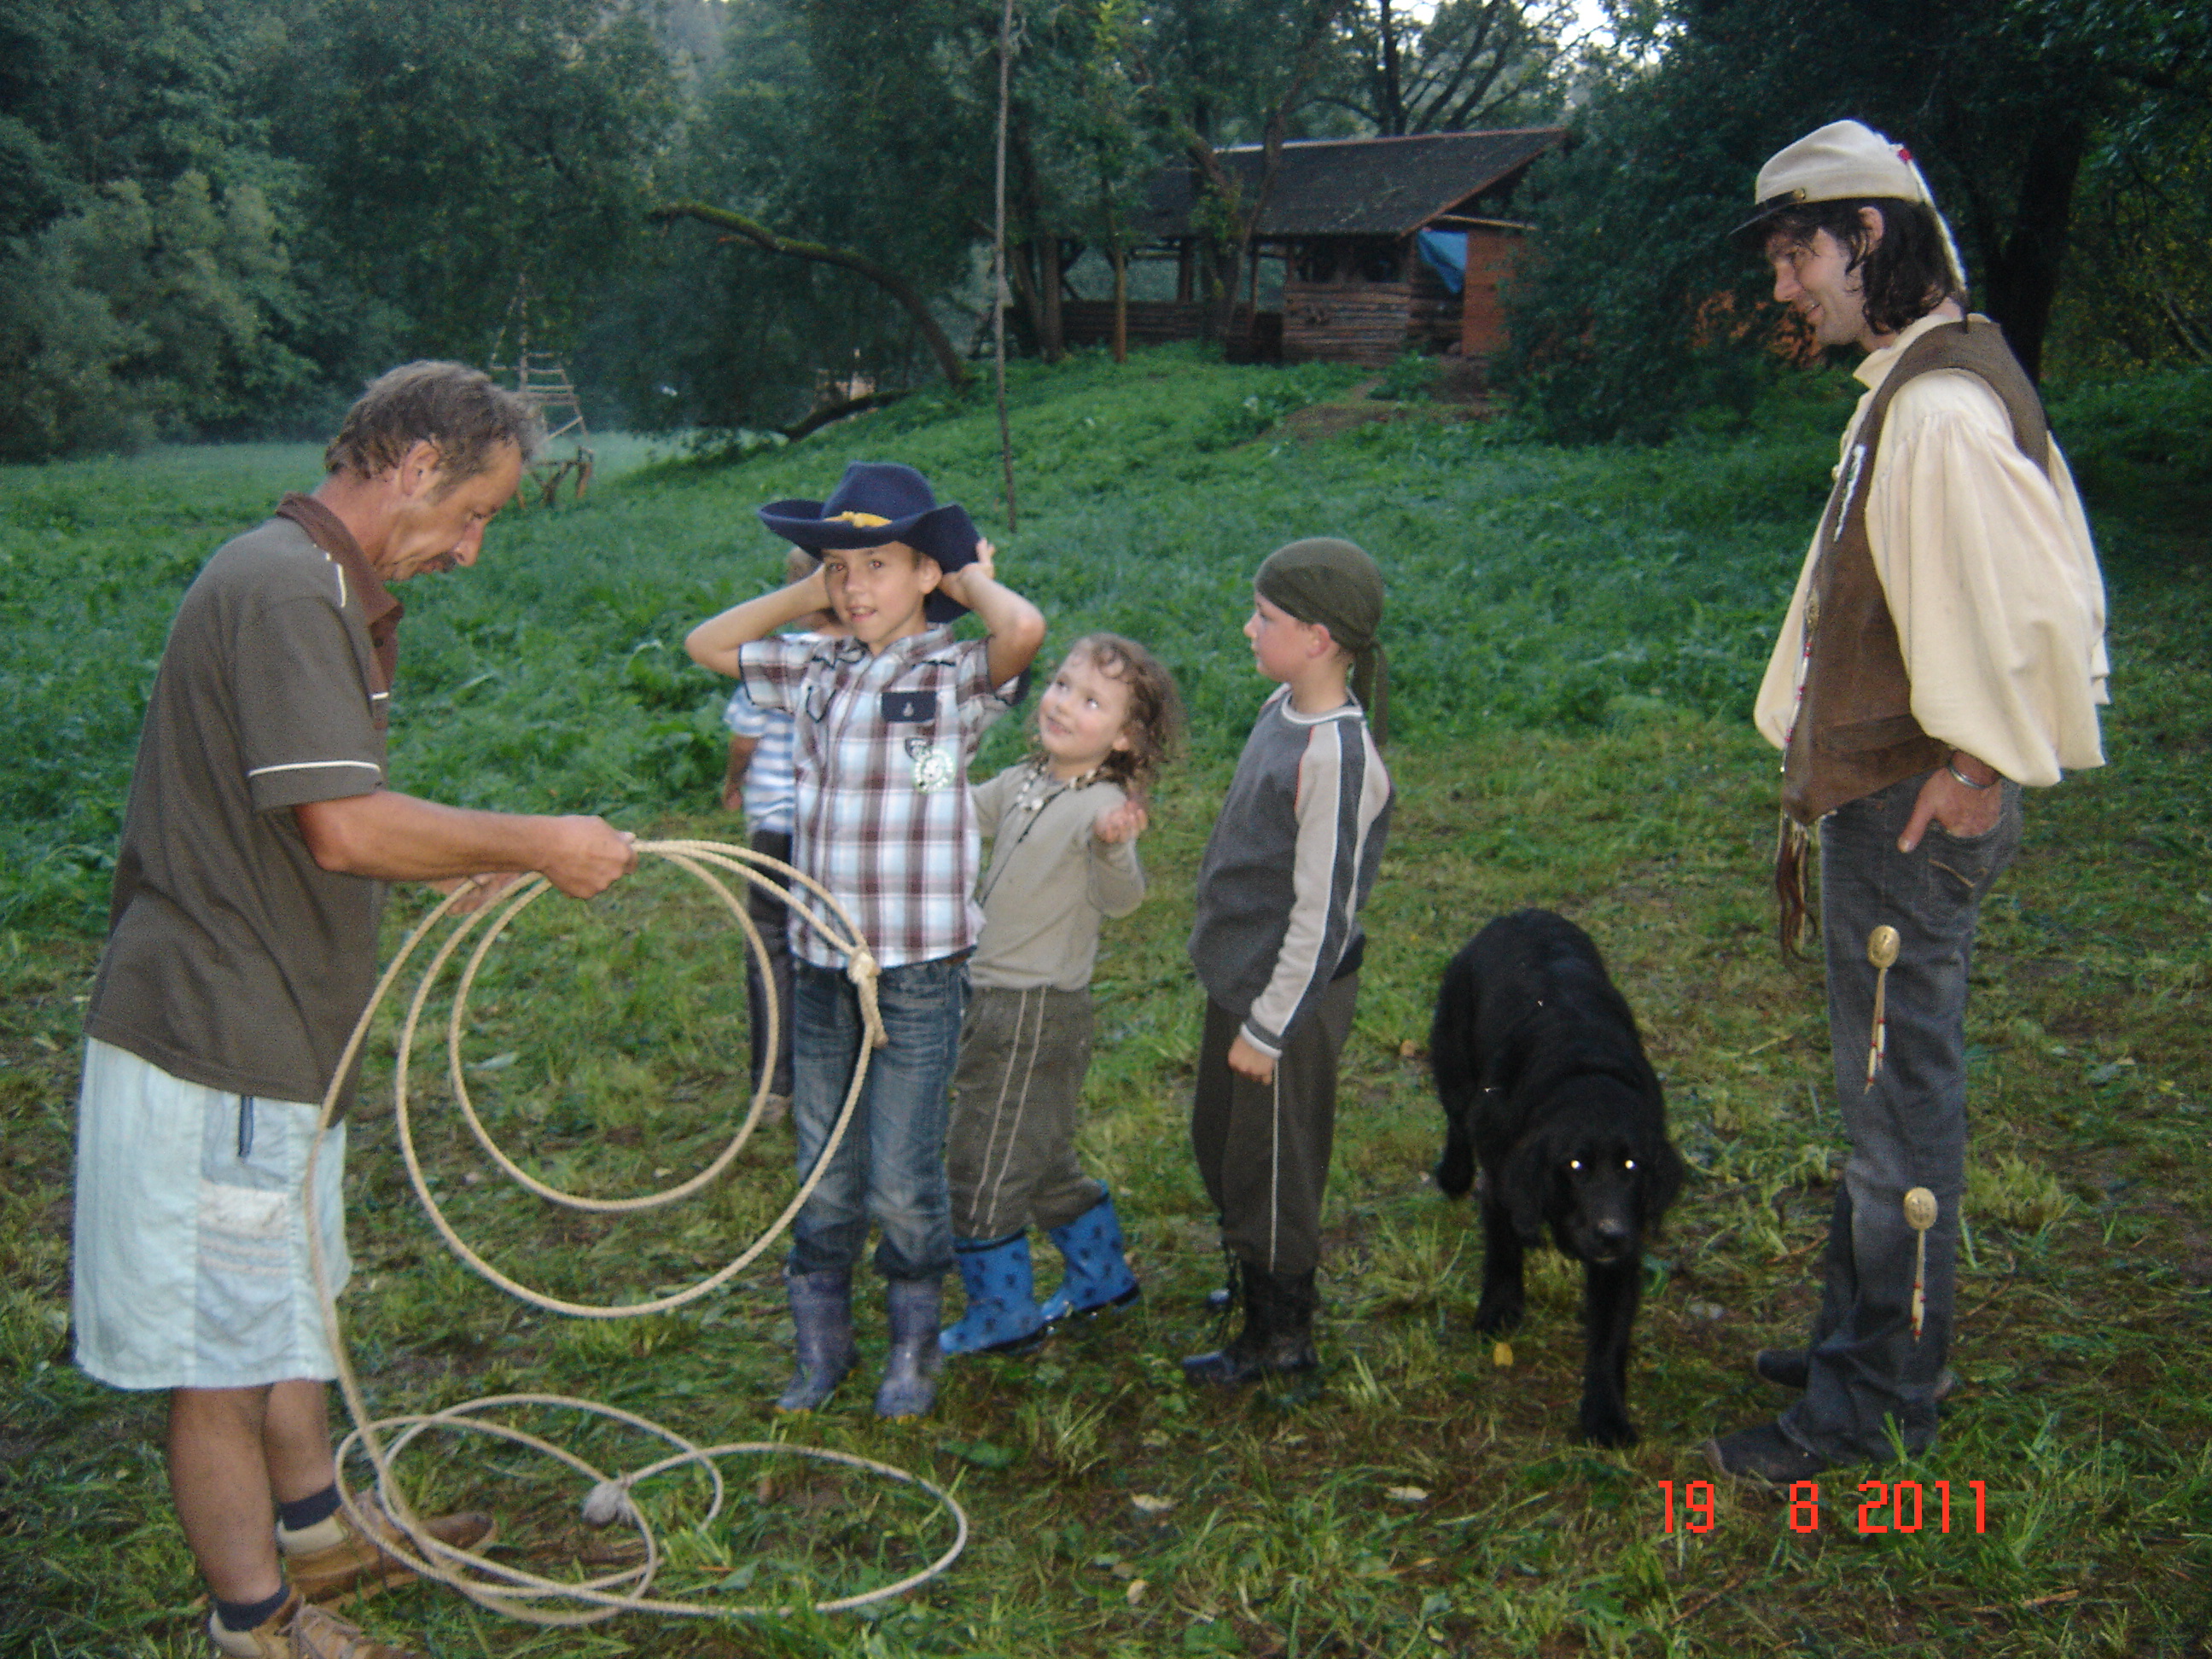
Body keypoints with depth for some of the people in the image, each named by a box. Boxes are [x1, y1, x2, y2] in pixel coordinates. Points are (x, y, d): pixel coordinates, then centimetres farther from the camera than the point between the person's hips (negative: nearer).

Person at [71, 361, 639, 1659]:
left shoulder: (325, 591, 14)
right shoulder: (285, 590, -21)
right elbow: (343, 827, -28)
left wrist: (457, 862, 10)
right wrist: (534, 846, -18)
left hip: (270, 1029, 11)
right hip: (215, 1038, -11)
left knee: (288, 1299, 24)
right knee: (225, 1344, 4)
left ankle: (314, 1530, 42)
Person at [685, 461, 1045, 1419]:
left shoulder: (956, 676, -7)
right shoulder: (818, 673, 8)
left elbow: (1024, 629, -28)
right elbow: (706, 644, 20)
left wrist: (969, 578, -8)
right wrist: (804, 595, 10)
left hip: (917, 970, -5)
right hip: (819, 963, 5)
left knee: (902, 1179, 2)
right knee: (824, 1174, 15)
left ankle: (914, 1346, 24)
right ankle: (820, 1344, 30)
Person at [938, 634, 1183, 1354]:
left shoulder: (1102, 805, -20)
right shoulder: (1020, 785, 4)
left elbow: (1120, 897, -35)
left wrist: (1112, 848, -55)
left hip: (1038, 1011, -8)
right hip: (996, 1001, 8)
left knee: (982, 1166, 2)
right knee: (1043, 1160, 23)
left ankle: (1003, 1313, 19)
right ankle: (1103, 1275, 40)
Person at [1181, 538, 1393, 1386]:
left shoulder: (1336, 756, -27)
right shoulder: (1284, 709, 1)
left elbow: (1322, 915, -24)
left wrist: (1268, 1028, -17)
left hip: (1287, 997, -9)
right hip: (1241, 978, 9)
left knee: (1269, 1167, 8)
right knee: (1219, 1140, 25)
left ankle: (1280, 1338, 27)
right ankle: (1253, 1274, 47)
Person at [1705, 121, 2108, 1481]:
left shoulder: (1942, 411, -22)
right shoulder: (1913, 387, 11)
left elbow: (2042, 603, -30)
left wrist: (1985, 764, -19)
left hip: (1913, 815, -10)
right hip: (1879, 802, 10)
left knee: (1899, 1100, 1)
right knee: (1886, 1089, 20)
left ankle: (1877, 1402, 15)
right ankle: (1864, 1336, 35)